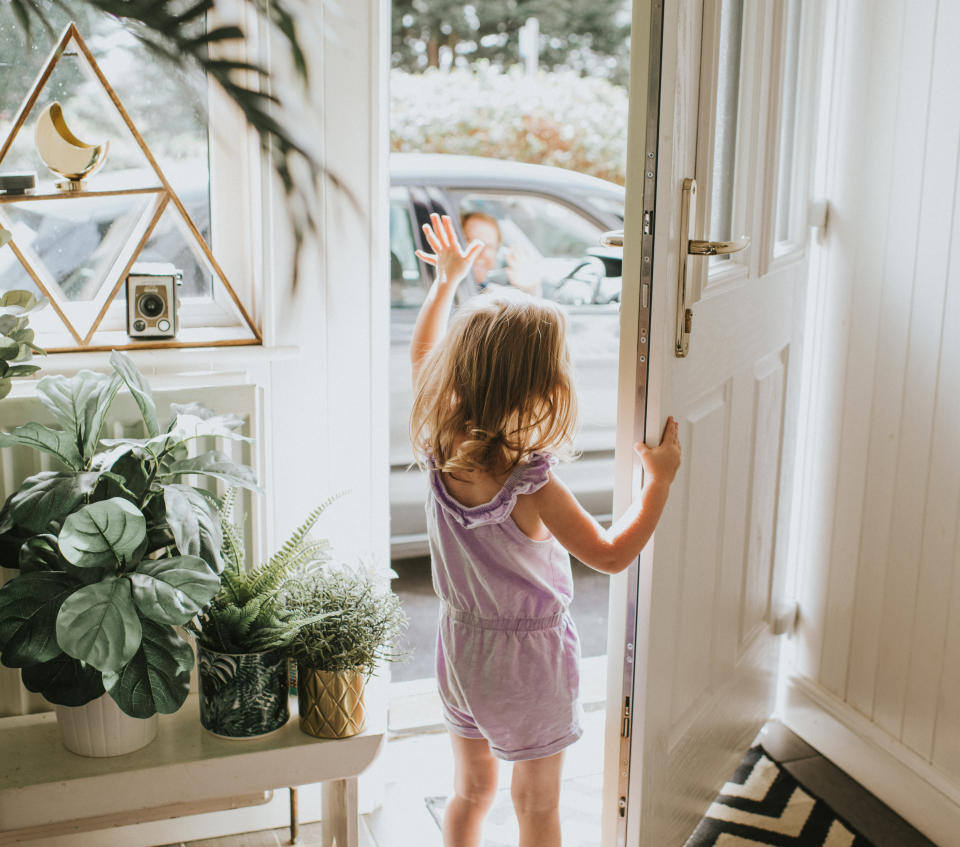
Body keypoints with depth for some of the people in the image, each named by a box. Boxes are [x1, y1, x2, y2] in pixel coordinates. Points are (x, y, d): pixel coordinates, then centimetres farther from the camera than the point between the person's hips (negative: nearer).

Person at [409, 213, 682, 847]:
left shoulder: (440, 448, -12)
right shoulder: (529, 482, -29)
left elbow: (424, 354, 6)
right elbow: (612, 555, -19)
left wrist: (447, 281, 17)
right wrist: (661, 478, -13)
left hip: (460, 645, 6)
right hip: (529, 653, -6)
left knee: (471, 789, 24)